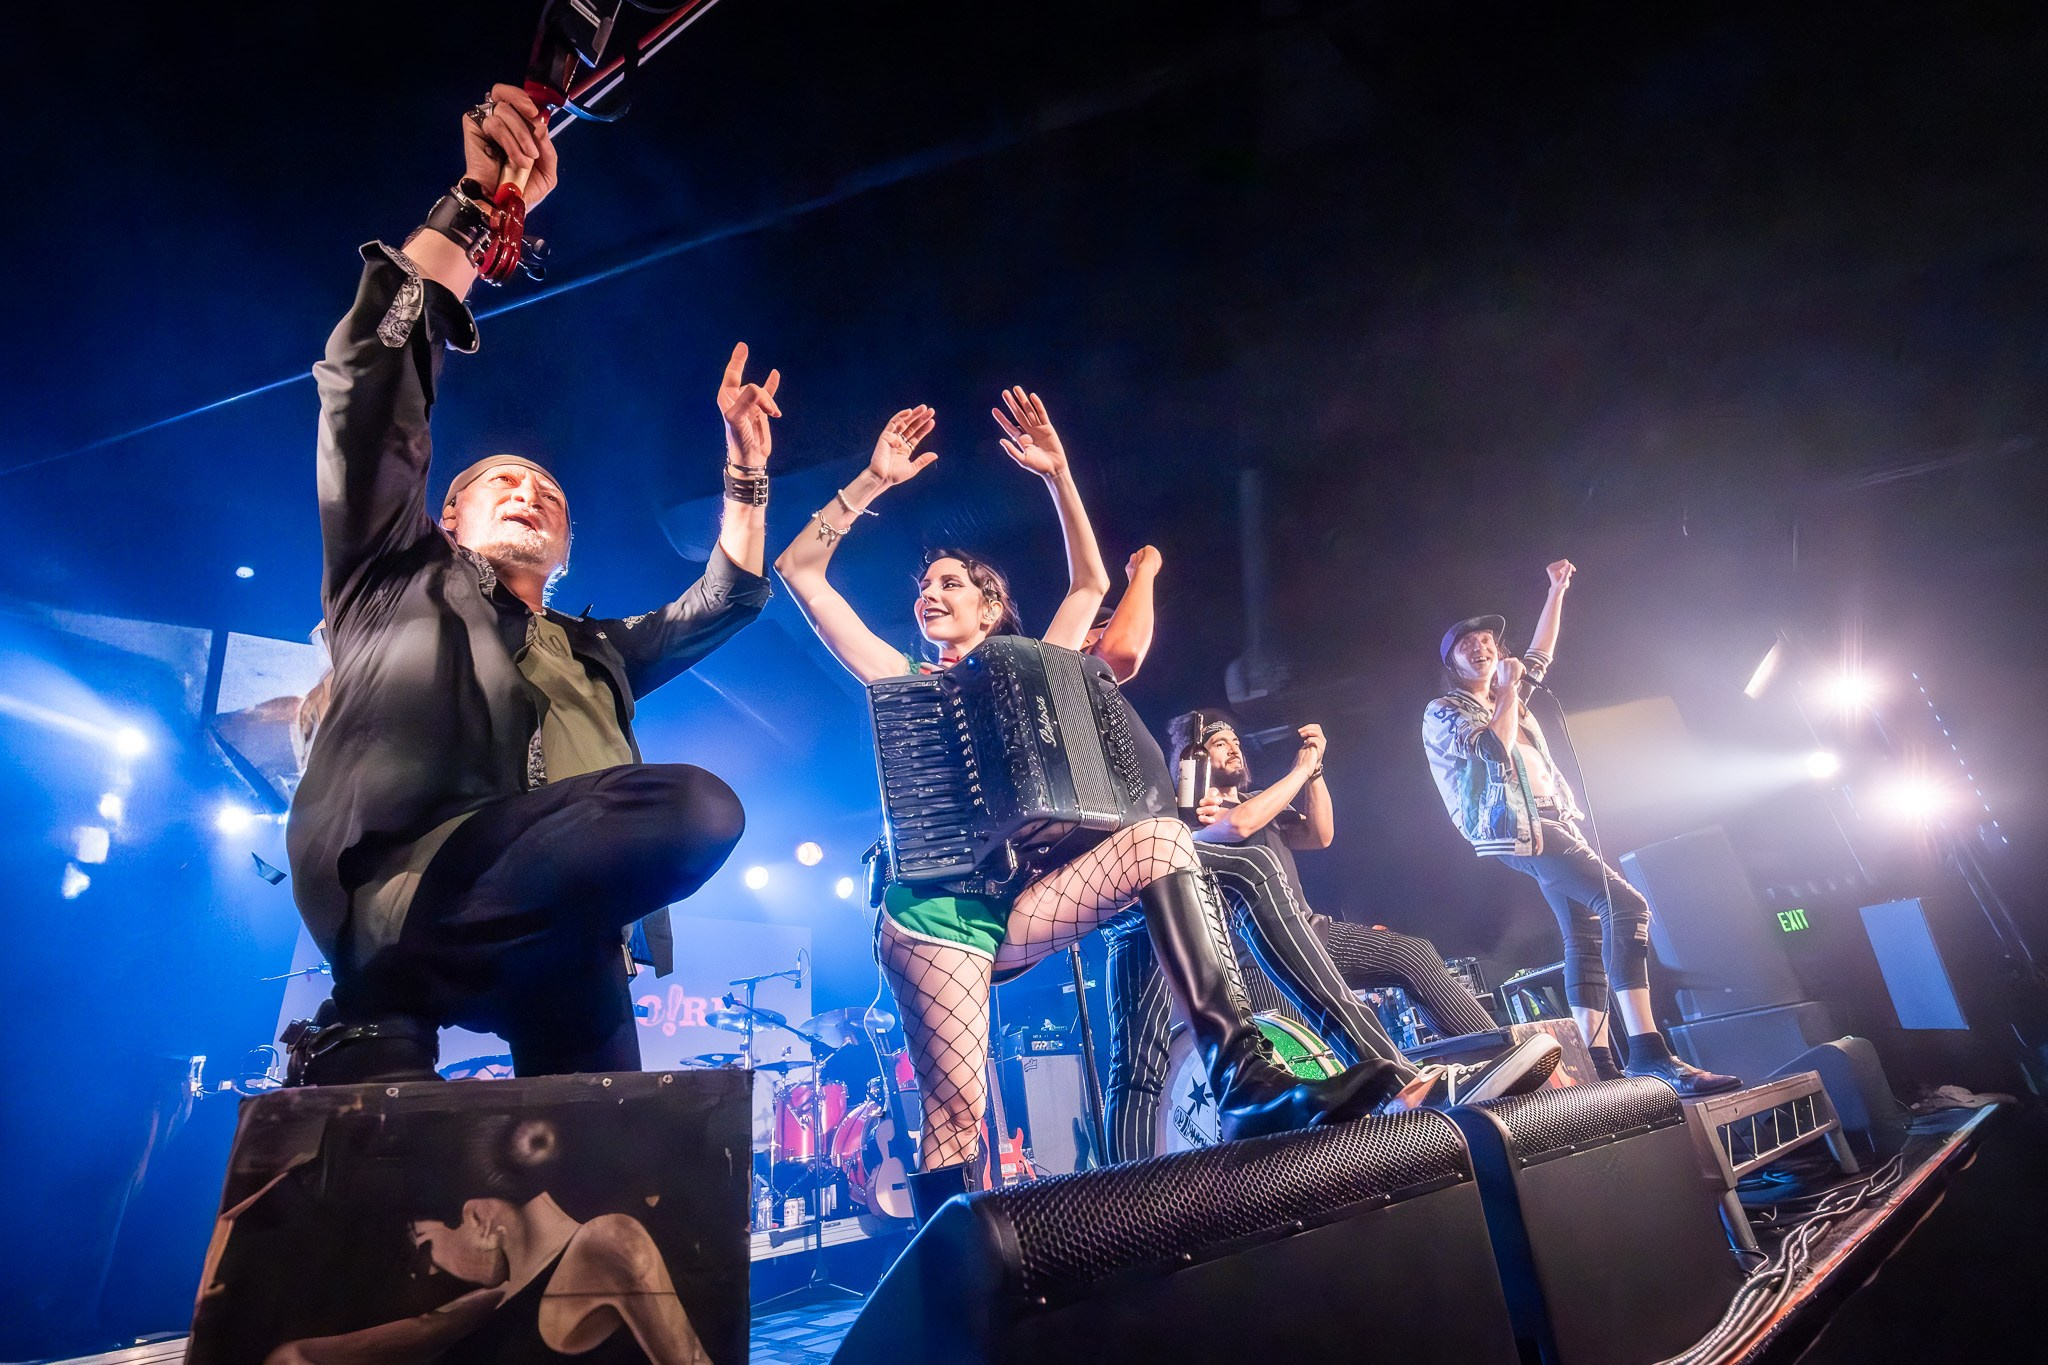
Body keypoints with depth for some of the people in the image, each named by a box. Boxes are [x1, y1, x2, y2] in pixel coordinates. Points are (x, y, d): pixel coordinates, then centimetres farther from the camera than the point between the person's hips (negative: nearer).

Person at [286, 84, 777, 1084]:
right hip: (402, 872, -5)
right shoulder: (399, 576, 23)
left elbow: (728, 598, 33)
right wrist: (473, 203, 10)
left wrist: (743, 461, 29)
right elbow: (368, 381, 13)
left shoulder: (598, 653, 34)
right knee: (699, 805, -30)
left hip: (544, 917, 5)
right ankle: (381, 1006, -19)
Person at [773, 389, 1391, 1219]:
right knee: (954, 1109, -14)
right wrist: (873, 482, 4)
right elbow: (800, 573, 9)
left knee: (1158, 838, -22)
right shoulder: (902, 681, 14)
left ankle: (1245, 1078, -30)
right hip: (935, 914, -2)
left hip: (1020, 904, 2)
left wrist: (1057, 474, 8)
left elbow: (1090, 583, 15)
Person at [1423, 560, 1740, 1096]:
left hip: (1553, 822, 9)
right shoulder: (1442, 712, 2)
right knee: (1625, 904, -23)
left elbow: (1540, 654, 33)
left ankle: (1599, 1064, 0)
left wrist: (1557, 592, 31)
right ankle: (1648, 1052, -26)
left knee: (1587, 936, 1)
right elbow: (1495, 747, -14)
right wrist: (1507, 691, -3)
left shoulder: (1507, 699, 26)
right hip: (1515, 825, -9)